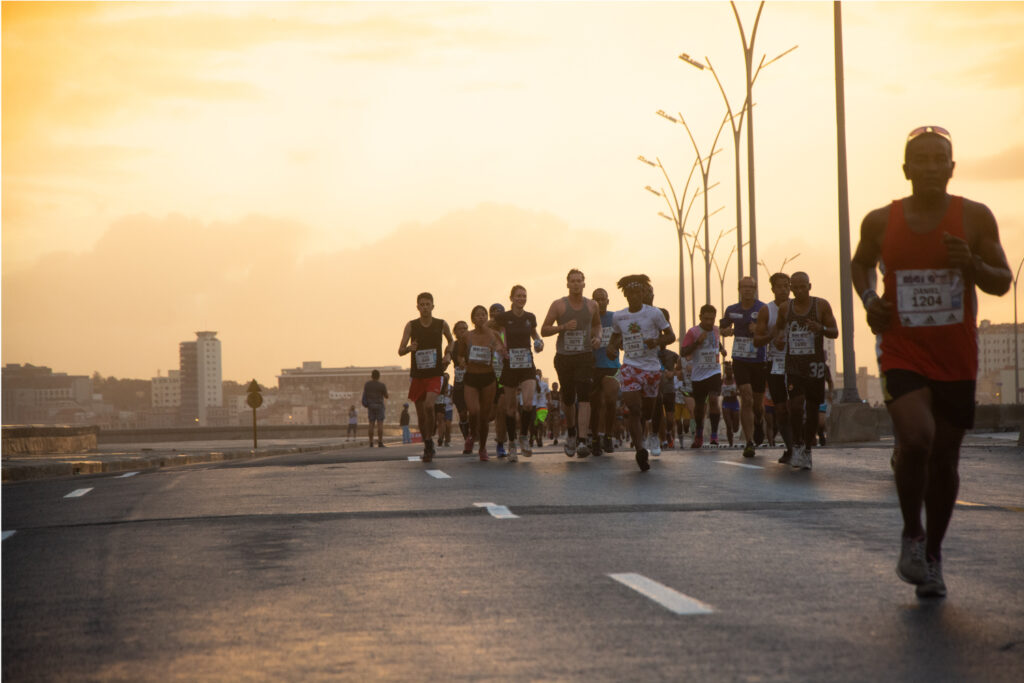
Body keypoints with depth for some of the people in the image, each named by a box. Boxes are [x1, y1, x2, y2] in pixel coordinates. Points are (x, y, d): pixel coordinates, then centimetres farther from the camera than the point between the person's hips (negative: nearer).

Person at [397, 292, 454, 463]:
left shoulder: (441, 324, 1)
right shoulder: (411, 325, -1)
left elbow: (451, 341, 22)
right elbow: (400, 351, -6)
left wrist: (448, 354, 3)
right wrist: (409, 348, -27)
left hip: (435, 374, -2)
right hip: (417, 375, 2)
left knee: (429, 405, -25)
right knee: (421, 415, 6)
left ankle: (429, 441, -10)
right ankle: (428, 447, 23)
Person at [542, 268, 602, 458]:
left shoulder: (592, 305, 7)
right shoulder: (558, 305, 0)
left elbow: (597, 324, 26)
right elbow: (544, 330, -1)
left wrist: (598, 337, 4)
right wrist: (563, 327, -16)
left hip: (585, 357, 0)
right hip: (564, 357, 0)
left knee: (584, 397, -15)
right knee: (568, 399, 10)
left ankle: (582, 441, -23)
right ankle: (571, 433, 37)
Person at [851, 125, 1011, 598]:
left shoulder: (975, 218, -2)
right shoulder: (880, 222, 0)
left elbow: (1003, 283, 3)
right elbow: (861, 263, 19)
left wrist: (973, 265, -18)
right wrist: (868, 300, 0)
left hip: (957, 359, 1)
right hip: (903, 354, -1)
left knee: (945, 458, 8)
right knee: (916, 440, -23)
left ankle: (933, 555, 27)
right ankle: (912, 535, 1)